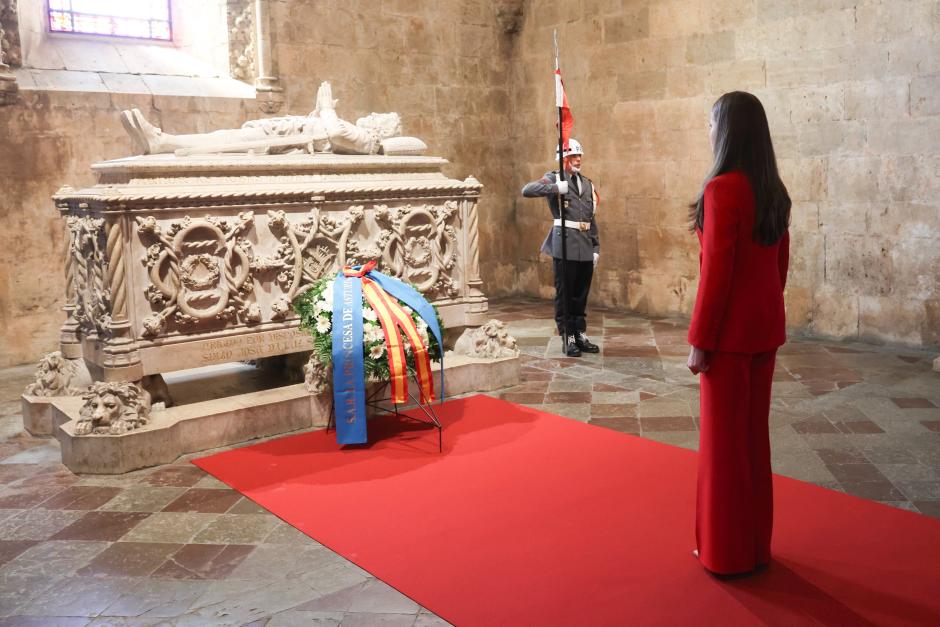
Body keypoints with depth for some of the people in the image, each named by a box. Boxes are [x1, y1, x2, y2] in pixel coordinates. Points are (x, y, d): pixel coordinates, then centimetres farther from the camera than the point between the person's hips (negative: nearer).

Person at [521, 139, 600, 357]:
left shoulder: (587, 184, 17)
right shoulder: (554, 179, 0)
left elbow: (591, 218, 17)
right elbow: (527, 190, -17)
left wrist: (596, 247, 12)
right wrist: (556, 188, -20)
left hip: (586, 248, 5)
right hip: (565, 245, -5)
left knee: (582, 294, 11)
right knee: (565, 294, 1)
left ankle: (581, 335, 21)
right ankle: (568, 339, 8)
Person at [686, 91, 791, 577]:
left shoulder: (722, 189, -18)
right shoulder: (774, 191, 7)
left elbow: (716, 272, -20)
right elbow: (781, 263, 13)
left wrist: (699, 341, -14)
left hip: (731, 331, -8)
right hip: (766, 326, 8)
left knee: (724, 439, 4)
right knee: (754, 432, 17)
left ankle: (727, 551, 17)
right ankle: (756, 542, 29)